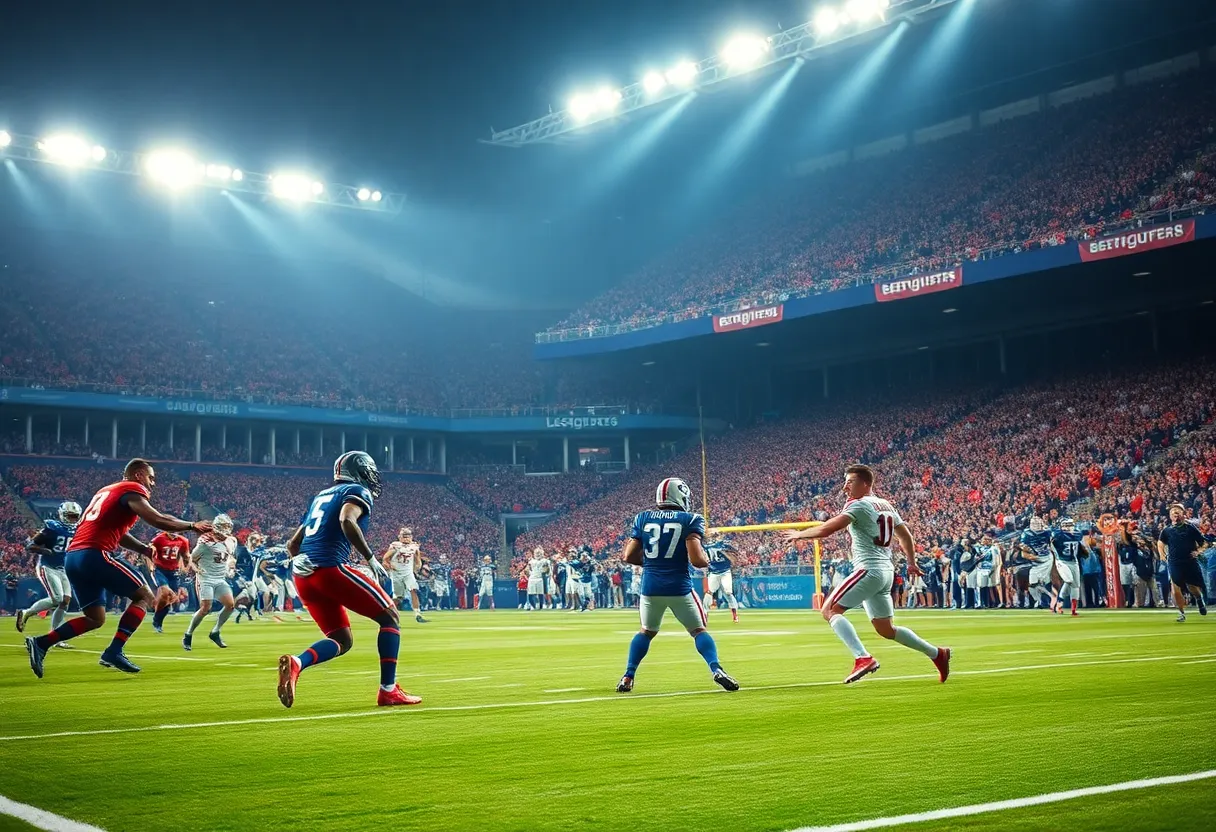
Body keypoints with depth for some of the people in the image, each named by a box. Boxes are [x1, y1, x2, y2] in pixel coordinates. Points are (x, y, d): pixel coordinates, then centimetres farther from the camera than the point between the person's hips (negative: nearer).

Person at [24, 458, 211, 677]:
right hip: (94, 555, -9)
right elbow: (158, 521, -11)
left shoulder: (108, 491, 28)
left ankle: (41, 644, 5)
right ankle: (113, 652, -10)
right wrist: (192, 526, 2)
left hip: (73, 557, 9)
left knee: (95, 619, 17)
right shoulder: (132, 490, -1)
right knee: (144, 597, 1)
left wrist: (145, 549, 18)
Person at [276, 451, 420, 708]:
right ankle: (388, 691, 0)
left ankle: (296, 663, -14)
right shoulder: (358, 492, 4)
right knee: (389, 617, 6)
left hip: (303, 576, 8)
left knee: (342, 641, 13)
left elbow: (293, 544, 26)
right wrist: (371, 558, -13)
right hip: (330, 568, -8)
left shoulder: (321, 497, 27)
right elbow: (347, 521, -19)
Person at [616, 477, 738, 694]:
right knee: (699, 630, 13)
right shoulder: (690, 520, -4)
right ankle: (716, 670, -5)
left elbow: (629, 556, 6)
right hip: (679, 587, -3)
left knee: (646, 631, 23)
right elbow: (696, 559, -13)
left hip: (650, 586, 3)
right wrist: (706, 561, 9)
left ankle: (627, 677, 17)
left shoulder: (643, 518, 6)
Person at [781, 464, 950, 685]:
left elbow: (826, 530, -18)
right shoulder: (886, 505, 17)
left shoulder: (858, 505, -9)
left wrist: (799, 534, -4)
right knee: (886, 629, 18)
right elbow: (906, 535, 28)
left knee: (830, 610, -12)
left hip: (869, 569, -9)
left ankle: (863, 658, -25)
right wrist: (911, 562, 41)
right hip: (886, 571, 9)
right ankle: (937, 654, 23)